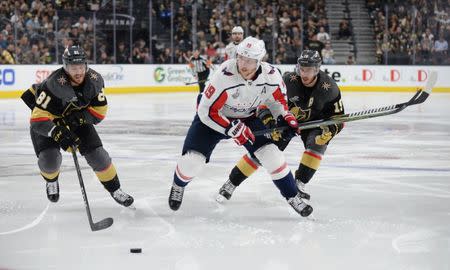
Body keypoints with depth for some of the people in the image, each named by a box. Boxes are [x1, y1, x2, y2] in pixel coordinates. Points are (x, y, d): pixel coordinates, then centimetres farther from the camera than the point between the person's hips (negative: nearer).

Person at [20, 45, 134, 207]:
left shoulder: (94, 80, -21)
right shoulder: (54, 84, -37)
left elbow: (99, 110, -12)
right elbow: (38, 119, -38)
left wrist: (79, 118, -28)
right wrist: (59, 134, -49)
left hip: (77, 119, 4)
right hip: (48, 121, -4)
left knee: (97, 154, -5)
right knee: (50, 159, -21)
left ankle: (114, 189, 15)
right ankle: (51, 182, 15)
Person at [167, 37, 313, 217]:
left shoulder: (270, 75, -22)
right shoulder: (224, 76, -36)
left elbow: (277, 98, 2)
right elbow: (207, 111, -29)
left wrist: (286, 117, -13)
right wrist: (233, 129, -32)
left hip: (247, 118, 3)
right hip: (211, 117, -3)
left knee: (271, 155, -10)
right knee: (192, 160, -15)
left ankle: (292, 197, 8)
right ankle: (178, 186, 20)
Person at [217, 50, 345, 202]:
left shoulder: (329, 88, -25)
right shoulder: (288, 80, -28)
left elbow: (338, 117, -17)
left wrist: (329, 131, -37)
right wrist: (268, 119, -34)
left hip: (313, 122, 1)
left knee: (318, 143, -28)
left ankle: (299, 184, -12)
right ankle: (230, 184, -3)